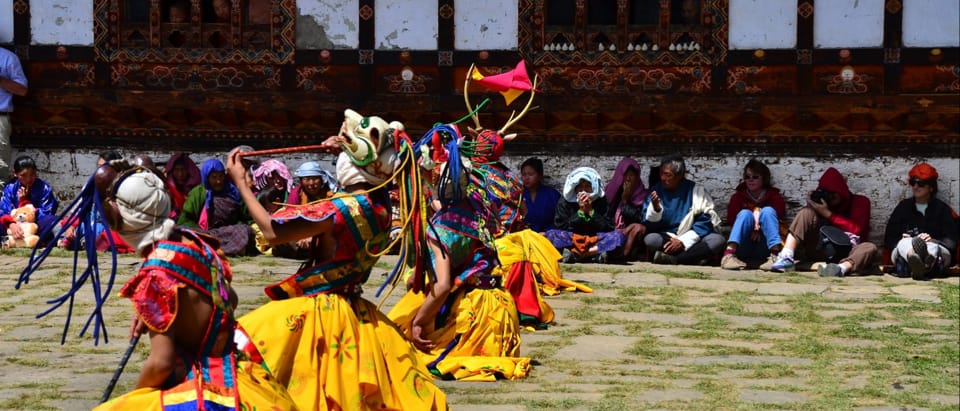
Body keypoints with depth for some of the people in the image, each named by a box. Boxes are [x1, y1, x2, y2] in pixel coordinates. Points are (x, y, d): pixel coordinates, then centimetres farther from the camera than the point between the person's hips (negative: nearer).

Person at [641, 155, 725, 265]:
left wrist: (682, 242, -16)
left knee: (717, 239, -27)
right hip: (666, 239, -1)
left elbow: (705, 222, -5)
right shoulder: (656, 191, 0)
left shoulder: (695, 190, -2)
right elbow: (649, 226, -3)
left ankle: (671, 259, -27)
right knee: (650, 239, -32)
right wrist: (655, 208, -23)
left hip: (691, 241, 1)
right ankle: (694, 257, -26)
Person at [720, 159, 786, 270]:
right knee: (745, 213, -23)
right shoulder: (738, 196, 11)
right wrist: (752, 228, -19)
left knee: (767, 210, -19)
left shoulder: (774, 196, 8)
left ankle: (775, 255, -41)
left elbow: (778, 216, -8)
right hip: (742, 248, 0)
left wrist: (758, 229, -21)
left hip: (765, 249, 0)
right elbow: (732, 218, -5)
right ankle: (729, 254, -45)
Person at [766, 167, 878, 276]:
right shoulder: (822, 200, 12)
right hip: (821, 251, 2)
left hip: (847, 255, -2)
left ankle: (842, 267, -62)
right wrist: (811, 204, -10)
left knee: (870, 248, -31)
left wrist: (827, 214, -13)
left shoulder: (860, 202, 5)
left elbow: (855, 229, -10)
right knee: (807, 212, -14)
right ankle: (786, 257, -34)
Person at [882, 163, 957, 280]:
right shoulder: (903, 207, 18)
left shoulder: (942, 208, 14)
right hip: (904, 253, 1)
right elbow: (888, 240, 11)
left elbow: (951, 241, 3)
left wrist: (933, 240, -17)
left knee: (932, 247, -36)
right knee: (905, 243, -34)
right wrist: (902, 241, -11)